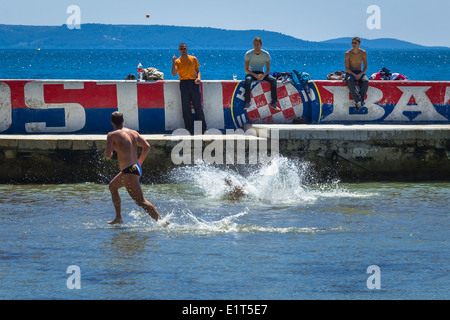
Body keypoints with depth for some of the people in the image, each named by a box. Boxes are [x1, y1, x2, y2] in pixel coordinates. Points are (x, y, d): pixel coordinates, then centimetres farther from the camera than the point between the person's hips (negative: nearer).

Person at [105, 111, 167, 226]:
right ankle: (118, 218, 33)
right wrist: (140, 162, 22)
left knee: (141, 201, -9)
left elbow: (108, 155, -16)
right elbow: (147, 146, 9)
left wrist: (107, 151, 8)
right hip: (137, 168, 9)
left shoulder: (112, 135, -8)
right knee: (113, 186, 30)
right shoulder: (133, 133, 12)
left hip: (129, 171, -9)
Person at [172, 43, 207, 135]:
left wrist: (198, 78, -6)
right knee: (186, 108, -2)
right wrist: (173, 63, -18)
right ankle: (189, 128, 2)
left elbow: (198, 71, 15)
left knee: (198, 106, -2)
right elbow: (174, 74, -6)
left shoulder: (193, 59, 12)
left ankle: (202, 128, 3)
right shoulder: (177, 61, 7)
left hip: (194, 83, 1)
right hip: (184, 84, 0)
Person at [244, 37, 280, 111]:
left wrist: (263, 75, -24)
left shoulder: (266, 54, -4)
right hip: (251, 73, -2)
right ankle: (247, 102, -36)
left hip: (262, 73, 2)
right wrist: (255, 75, -25)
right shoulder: (248, 54, -9)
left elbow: (268, 69, -2)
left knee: (273, 80, -26)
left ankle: (273, 102, -23)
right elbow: (246, 70, -9)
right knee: (248, 80, -39)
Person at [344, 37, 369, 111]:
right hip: (350, 73, -1)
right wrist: (354, 75, -23)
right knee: (350, 81, -40)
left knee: (365, 81, -35)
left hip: (360, 73, 1)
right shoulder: (348, 54, -5)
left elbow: (365, 67, 1)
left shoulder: (363, 53, 0)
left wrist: (360, 74, -19)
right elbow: (346, 68, -7)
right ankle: (358, 100, -42)